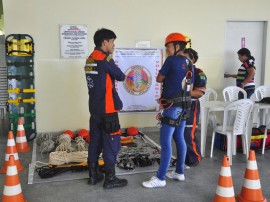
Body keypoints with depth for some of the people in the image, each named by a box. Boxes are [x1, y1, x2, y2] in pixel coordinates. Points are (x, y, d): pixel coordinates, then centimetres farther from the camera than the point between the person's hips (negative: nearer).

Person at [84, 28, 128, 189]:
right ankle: (110, 179, 7)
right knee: (111, 144, 0)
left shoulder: (90, 60, 10)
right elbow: (121, 77, -4)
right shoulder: (105, 59, -14)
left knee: (95, 141, 14)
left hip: (94, 108, 8)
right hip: (107, 109, -8)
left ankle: (93, 175, 22)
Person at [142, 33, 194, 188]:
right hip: (184, 106, 9)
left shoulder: (171, 60, -12)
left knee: (165, 141, -6)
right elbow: (190, 88, 16)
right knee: (179, 139, 15)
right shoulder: (189, 64, 11)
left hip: (172, 106, -9)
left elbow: (159, 79, -2)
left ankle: (161, 178, -2)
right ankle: (180, 172, 25)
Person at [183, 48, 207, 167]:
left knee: (188, 135, -5)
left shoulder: (198, 73, -7)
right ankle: (183, 157, 26)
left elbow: (200, 92, -17)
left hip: (191, 108, -6)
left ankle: (194, 158, 15)